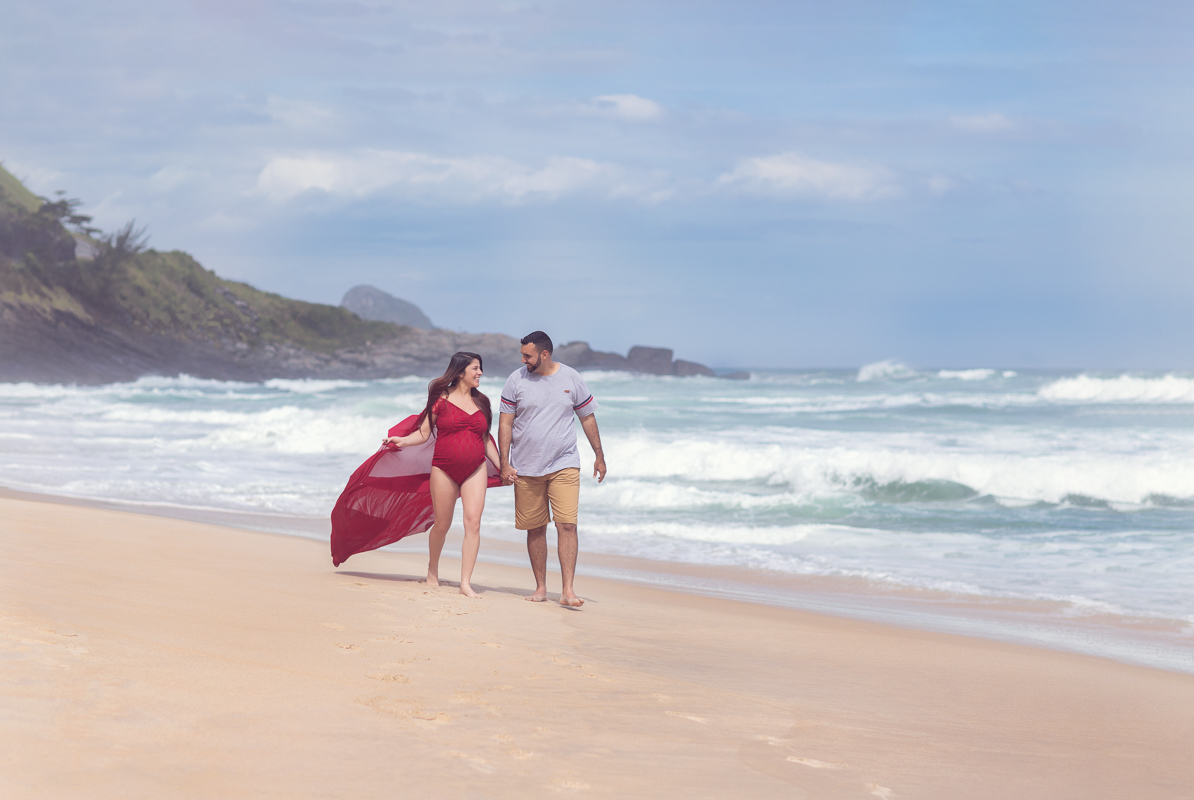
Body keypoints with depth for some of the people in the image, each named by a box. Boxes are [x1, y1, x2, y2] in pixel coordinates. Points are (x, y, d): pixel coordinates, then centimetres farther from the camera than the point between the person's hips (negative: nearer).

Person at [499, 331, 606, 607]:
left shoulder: (571, 378, 0)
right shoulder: (517, 380, -1)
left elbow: (587, 418, 10)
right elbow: (505, 423, 0)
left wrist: (599, 456, 10)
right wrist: (505, 464, -6)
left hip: (564, 465, -1)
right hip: (526, 468, 1)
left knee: (567, 524, -12)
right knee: (535, 528, 7)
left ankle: (568, 590, -14)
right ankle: (540, 587, 18)